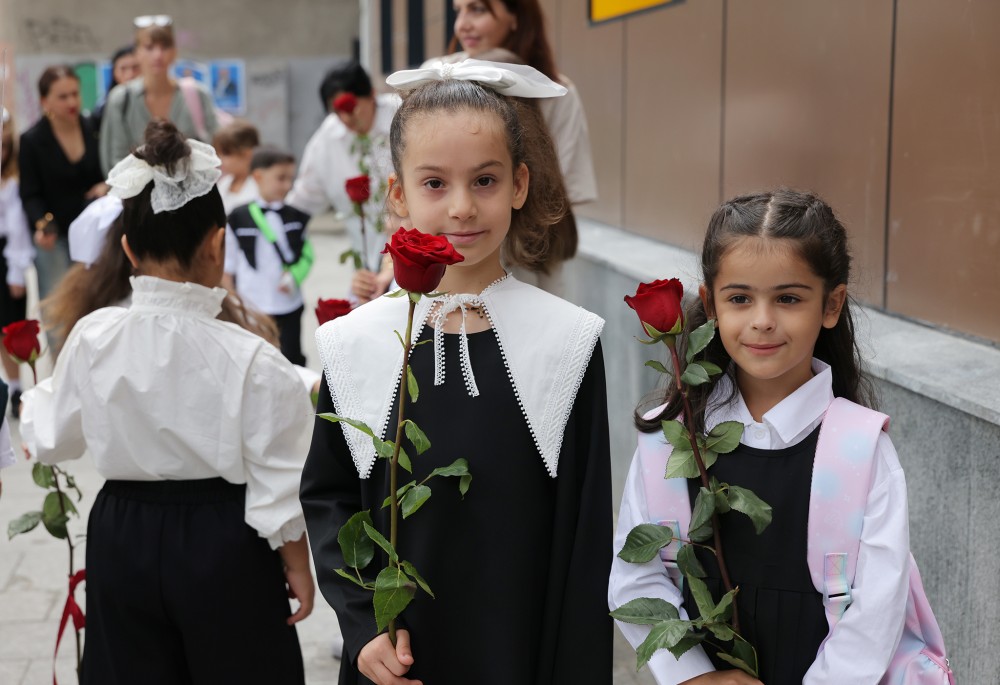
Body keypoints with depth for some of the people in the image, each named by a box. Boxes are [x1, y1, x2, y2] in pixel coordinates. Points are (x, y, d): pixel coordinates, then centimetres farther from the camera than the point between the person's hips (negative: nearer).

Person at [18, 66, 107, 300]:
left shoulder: (93, 129, 1)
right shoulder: (31, 141, -6)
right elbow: (30, 195, -6)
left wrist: (106, 186, -11)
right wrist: (42, 224, -23)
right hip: (54, 236, -3)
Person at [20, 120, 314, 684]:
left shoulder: (93, 340, -11)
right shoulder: (251, 361, -21)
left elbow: (51, 441, 5)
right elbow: (279, 495, -14)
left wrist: (32, 397, 25)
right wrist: (298, 570, 1)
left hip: (122, 539, 3)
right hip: (222, 546, -3)